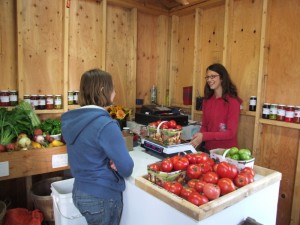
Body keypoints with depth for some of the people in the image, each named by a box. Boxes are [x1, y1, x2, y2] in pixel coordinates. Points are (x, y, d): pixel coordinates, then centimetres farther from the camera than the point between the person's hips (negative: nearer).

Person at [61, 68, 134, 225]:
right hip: (102, 197, -7)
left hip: (79, 192, 7)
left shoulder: (71, 120, -2)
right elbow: (127, 169, -22)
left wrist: (109, 163, -3)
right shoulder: (106, 125, -26)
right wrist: (114, 164, -2)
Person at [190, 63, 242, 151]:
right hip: (208, 149, 5)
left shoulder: (232, 101, -14)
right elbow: (204, 126, 8)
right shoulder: (207, 100, 2)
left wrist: (204, 136, -25)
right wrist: (198, 139, -11)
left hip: (226, 151, -5)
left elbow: (231, 133, -17)